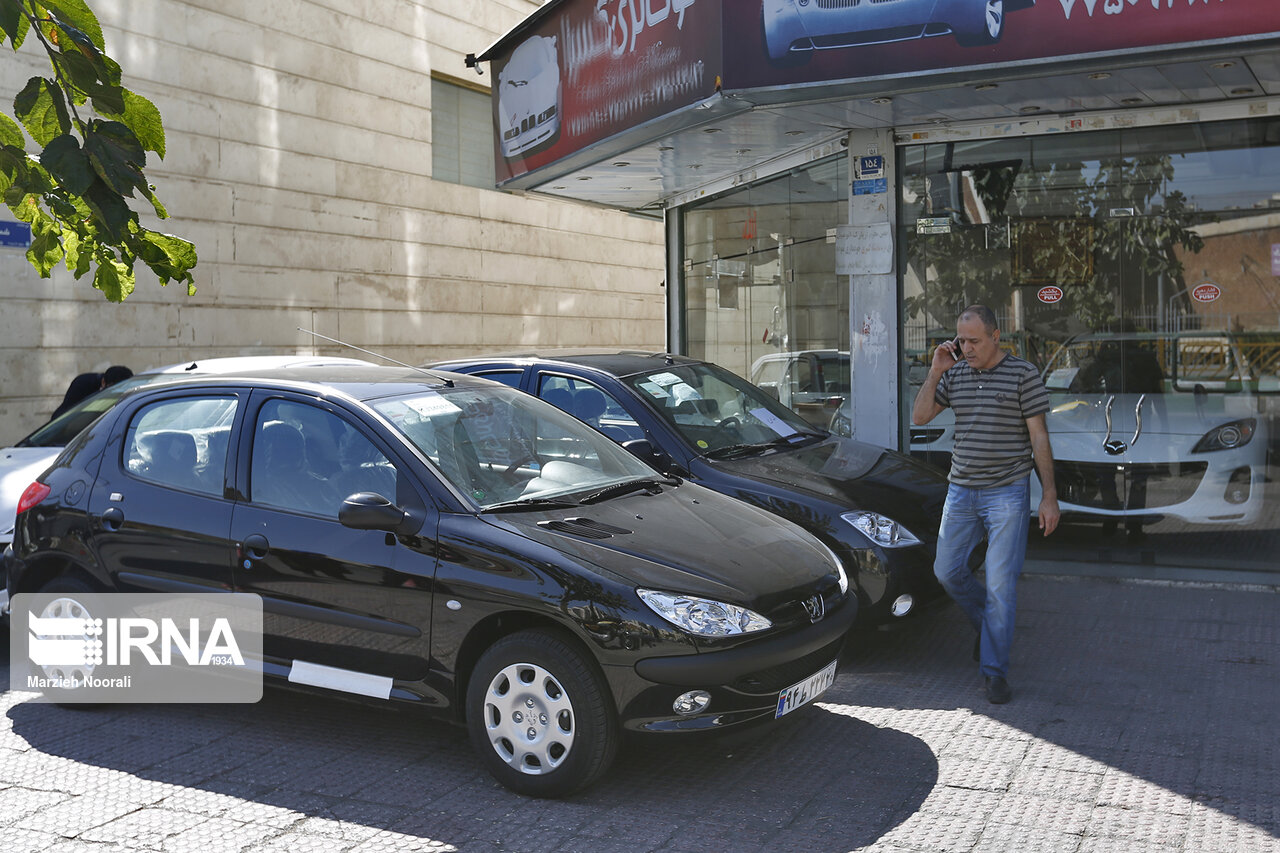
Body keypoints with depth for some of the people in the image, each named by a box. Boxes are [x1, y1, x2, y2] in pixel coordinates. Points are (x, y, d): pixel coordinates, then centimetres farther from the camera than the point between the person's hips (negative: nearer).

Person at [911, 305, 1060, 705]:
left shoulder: (1023, 373, -6)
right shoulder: (955, 374, 7)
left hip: (1008, 493, -5)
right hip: (961, 491, 5)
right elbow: (919, 417, 4)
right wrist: (935, 371, -7)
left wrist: (1049, 496, -8)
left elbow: (1039, 437, -5)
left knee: (1000, 583, -4)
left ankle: (995, 670, 5)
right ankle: (987, 624, 33)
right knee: (947, 570, 7)